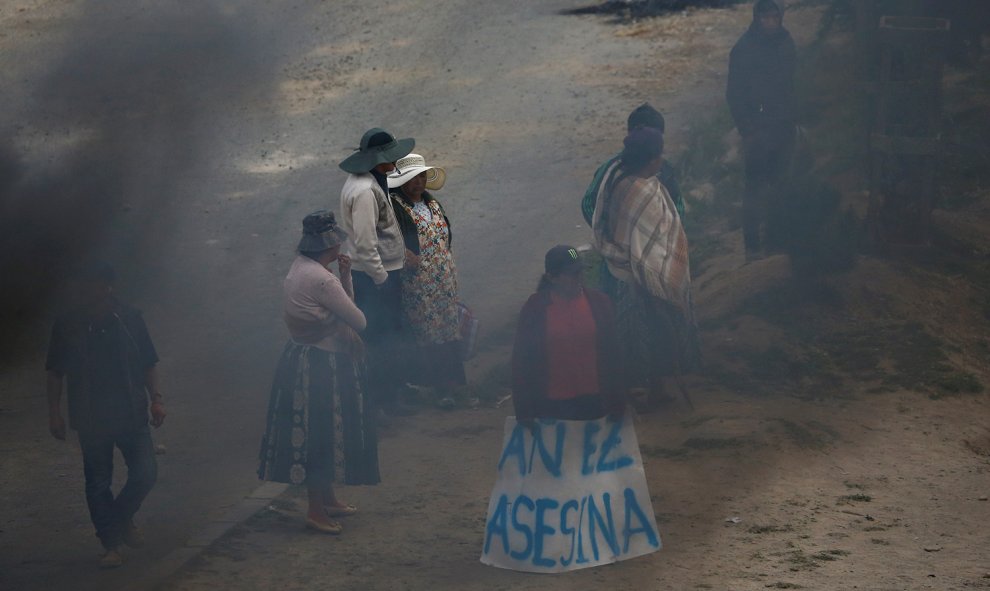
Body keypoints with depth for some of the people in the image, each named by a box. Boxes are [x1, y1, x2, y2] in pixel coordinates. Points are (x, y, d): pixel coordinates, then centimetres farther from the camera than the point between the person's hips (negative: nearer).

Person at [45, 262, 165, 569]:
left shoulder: (129, 318, -1)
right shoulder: (68, 326, -4)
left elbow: (149, 364, 6)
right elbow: (55, 373, 3)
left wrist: (156, 399, -3)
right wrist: (54, 414, -1)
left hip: (132, 414, 1)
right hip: (91, 421, -1)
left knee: (145, 473, -7)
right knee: (98, 483, 6)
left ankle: (121, 519, 21)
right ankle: (111, 543, 20)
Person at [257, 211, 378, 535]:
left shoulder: (300, 266, 5)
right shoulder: (322, 279, -25)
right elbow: (359, 321, -17)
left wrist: (344, 275, -2)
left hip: (302, 359, 10)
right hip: (322, 366, -10)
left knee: (318, 433, 20)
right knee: (322, 435, 1)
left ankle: (327, 499, 33)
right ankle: (317, 510, 10)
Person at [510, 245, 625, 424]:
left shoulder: (599, 303, -1)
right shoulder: (534, 308, -5)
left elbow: (611, 355, 4)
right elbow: (521, 360, -1)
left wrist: (616, 403, 3)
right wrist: (524, 409, -3)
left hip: (593, 402, 1)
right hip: (551, 405, -1)